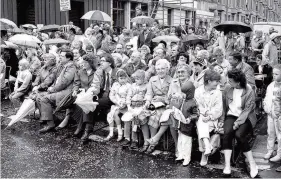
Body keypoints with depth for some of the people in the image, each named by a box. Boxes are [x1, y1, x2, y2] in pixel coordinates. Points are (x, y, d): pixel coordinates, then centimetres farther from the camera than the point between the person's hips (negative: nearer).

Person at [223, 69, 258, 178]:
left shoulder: (249, 91, -12)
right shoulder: (228, 89, 0)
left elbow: (247, 110, -14)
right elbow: (224, 105, 8)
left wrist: (237, 123, -21)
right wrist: (222, 119, -2)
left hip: (246, 118, -3)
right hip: (231, 115, 3)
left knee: (239, 135, -30)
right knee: (227, 132, -27)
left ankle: (253, 165, -15)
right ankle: (227, 165, -26)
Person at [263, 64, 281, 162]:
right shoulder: (271, 85, 7)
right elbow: (266, 97, 15)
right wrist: (266, 106, 3)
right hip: (270, 114, 7)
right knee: (270, 132, 16)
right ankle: (270, 151, 28)